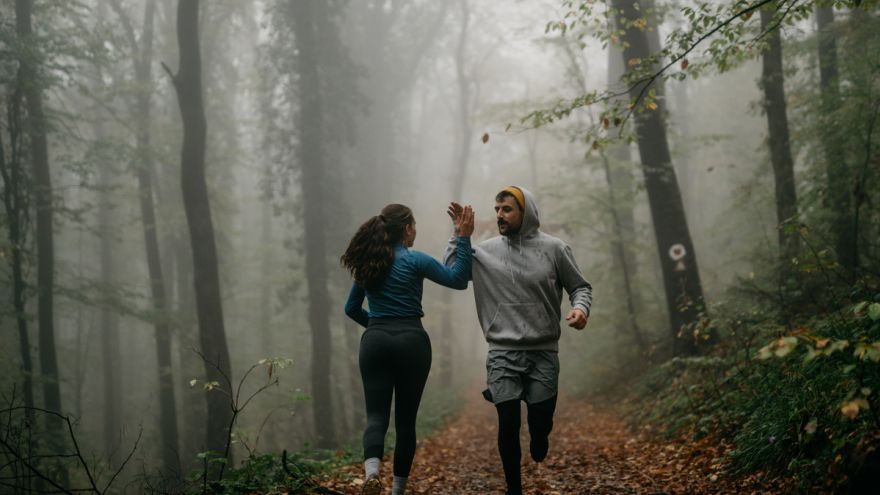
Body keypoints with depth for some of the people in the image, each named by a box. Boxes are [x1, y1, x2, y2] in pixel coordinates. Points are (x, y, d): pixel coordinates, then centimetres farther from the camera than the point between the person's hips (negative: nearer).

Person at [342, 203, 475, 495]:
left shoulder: (367, 263, 11)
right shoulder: (414, 260, -4)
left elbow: (352, 308, 18)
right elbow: (459, 279, -5)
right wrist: (463, 237, -3)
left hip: (375, 342, 3)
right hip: (411, 342, -3)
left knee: (376, 415, -2)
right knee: (406, 417, 8)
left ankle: (371, 470, -30)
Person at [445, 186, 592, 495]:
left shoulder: (553, 249, -1)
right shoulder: (487, 251, 3)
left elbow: (580, 286, 6)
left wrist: (581, 308, -15)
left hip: (543, 354, -1)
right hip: (503, 354, 1)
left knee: (540, 423, 1)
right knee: (508, 423, -1)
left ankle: (538, 443, 39)